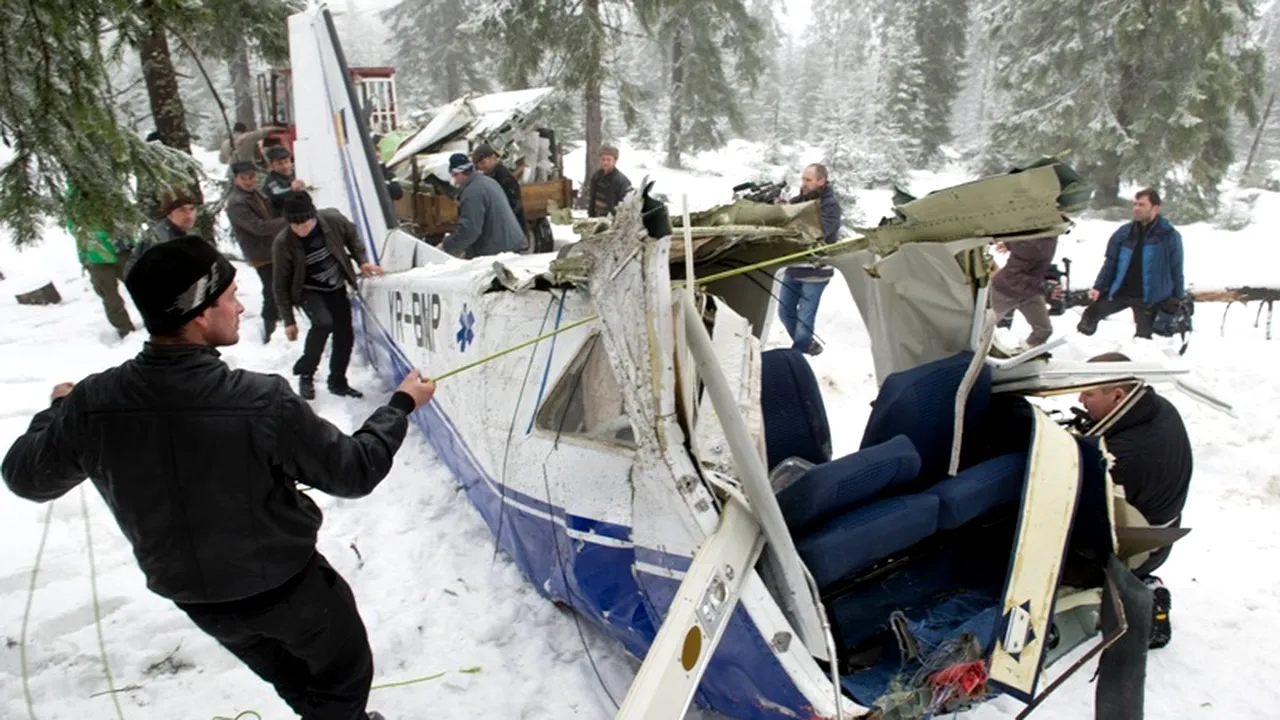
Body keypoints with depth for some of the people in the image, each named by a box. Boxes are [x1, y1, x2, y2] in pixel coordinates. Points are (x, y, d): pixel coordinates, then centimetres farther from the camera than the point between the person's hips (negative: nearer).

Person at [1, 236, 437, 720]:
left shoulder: (92, 402, -20)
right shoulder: (262, 401, -33)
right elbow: (353, 471, -20)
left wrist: (59, 409, 19)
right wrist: (402, 405, -4)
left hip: (196, 599, 5)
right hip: (291, 587, -5)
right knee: (345, 680, 25)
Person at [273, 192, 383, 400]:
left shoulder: (332, 219, -22)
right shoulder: (282, 243, -26)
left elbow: (351, 236, 2)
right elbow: (281, 285, -16)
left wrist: (362, 261, -9)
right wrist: (288, 320, -13)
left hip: (336, 288, 4)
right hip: (309, 291, -3)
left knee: (345, 336, 4)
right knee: (324, 323, -29)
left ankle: (337, 382, 26)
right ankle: (305, 374, -9)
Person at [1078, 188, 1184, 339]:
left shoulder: (1169, 236, -6)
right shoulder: (1124, 232, 1)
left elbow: (1176, 270, -2)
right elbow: (1111, 262, 6)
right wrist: (1098, 287, -4)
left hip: (1147, 298, -3)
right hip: (1119, 292, 3)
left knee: (1143, 338, 3)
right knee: (1090, 315, -4)